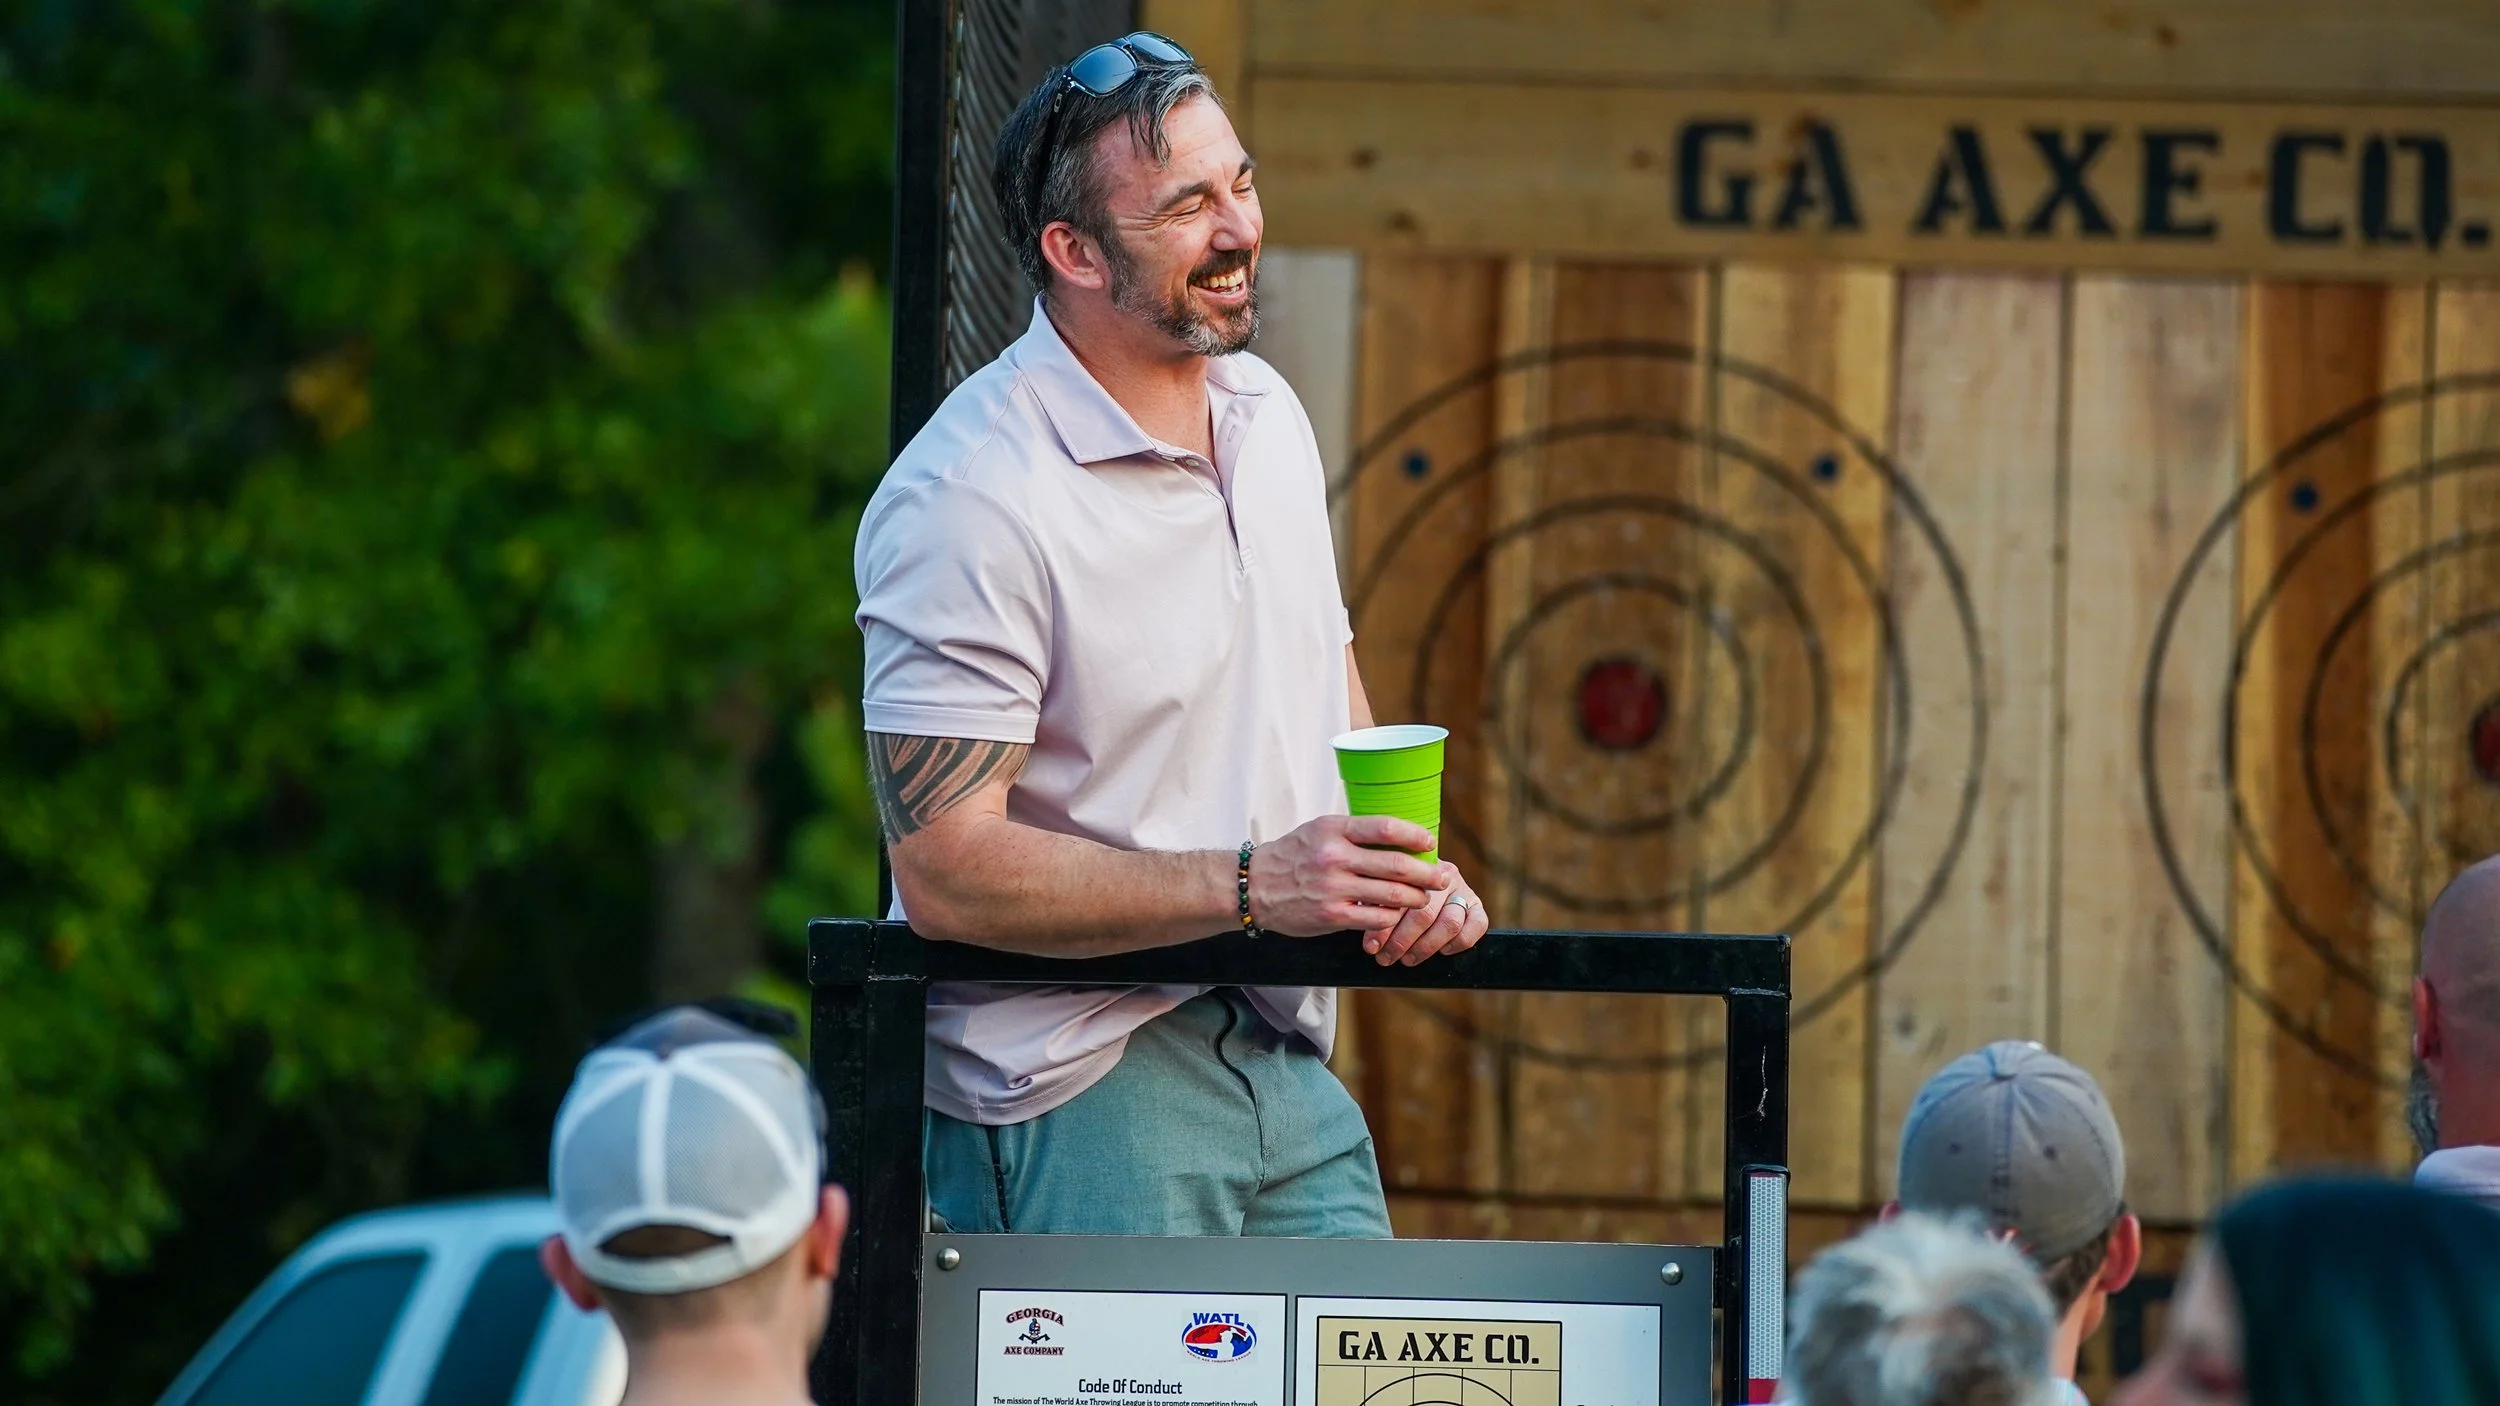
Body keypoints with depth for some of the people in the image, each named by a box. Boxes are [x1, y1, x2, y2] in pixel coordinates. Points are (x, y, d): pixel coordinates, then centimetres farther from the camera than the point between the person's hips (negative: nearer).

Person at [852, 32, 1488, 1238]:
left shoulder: (1266, 413, 10)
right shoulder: (971, 499, -17)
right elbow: (946, 869, -21)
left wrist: (1398, 871, 2)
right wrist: (1251, 886, -25)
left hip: (1284, 1066, 8)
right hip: (1078, 1082, -7)